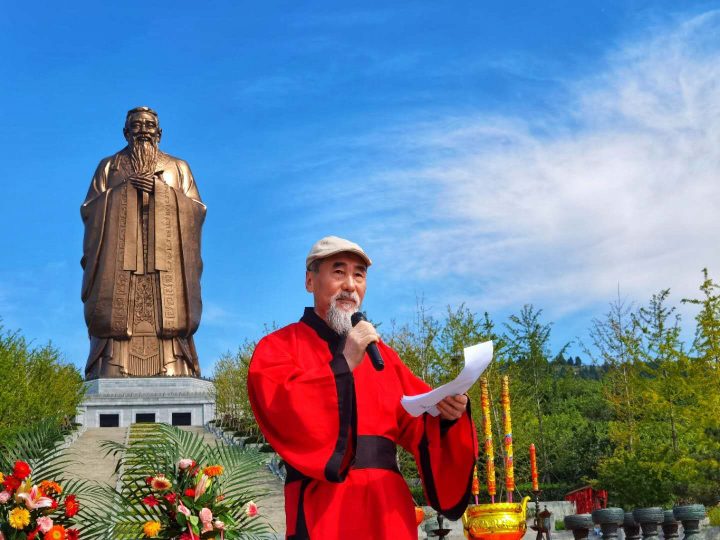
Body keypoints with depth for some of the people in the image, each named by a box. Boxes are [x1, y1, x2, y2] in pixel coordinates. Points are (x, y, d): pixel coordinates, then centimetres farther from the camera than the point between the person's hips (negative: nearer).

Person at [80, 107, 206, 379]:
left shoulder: (178, 167, 21)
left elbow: (197, 210, 9)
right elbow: (89, 210, 10)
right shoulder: (109, 166, 22)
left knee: (168, 316, -15)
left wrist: (160, 191, -3)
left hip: (166, 260, 0)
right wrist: (125, 189, -2)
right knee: (117, 315, -15)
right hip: (119, 257, 0)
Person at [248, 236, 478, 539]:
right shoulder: (278, 348, 3)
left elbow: (417, 424, 9)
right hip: (325, 508, -5)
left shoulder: (381, 354, 18)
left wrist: (444, 414, -11)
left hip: (387, 508, 5)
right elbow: (283, 413, -15)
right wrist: (343, 365, -15)